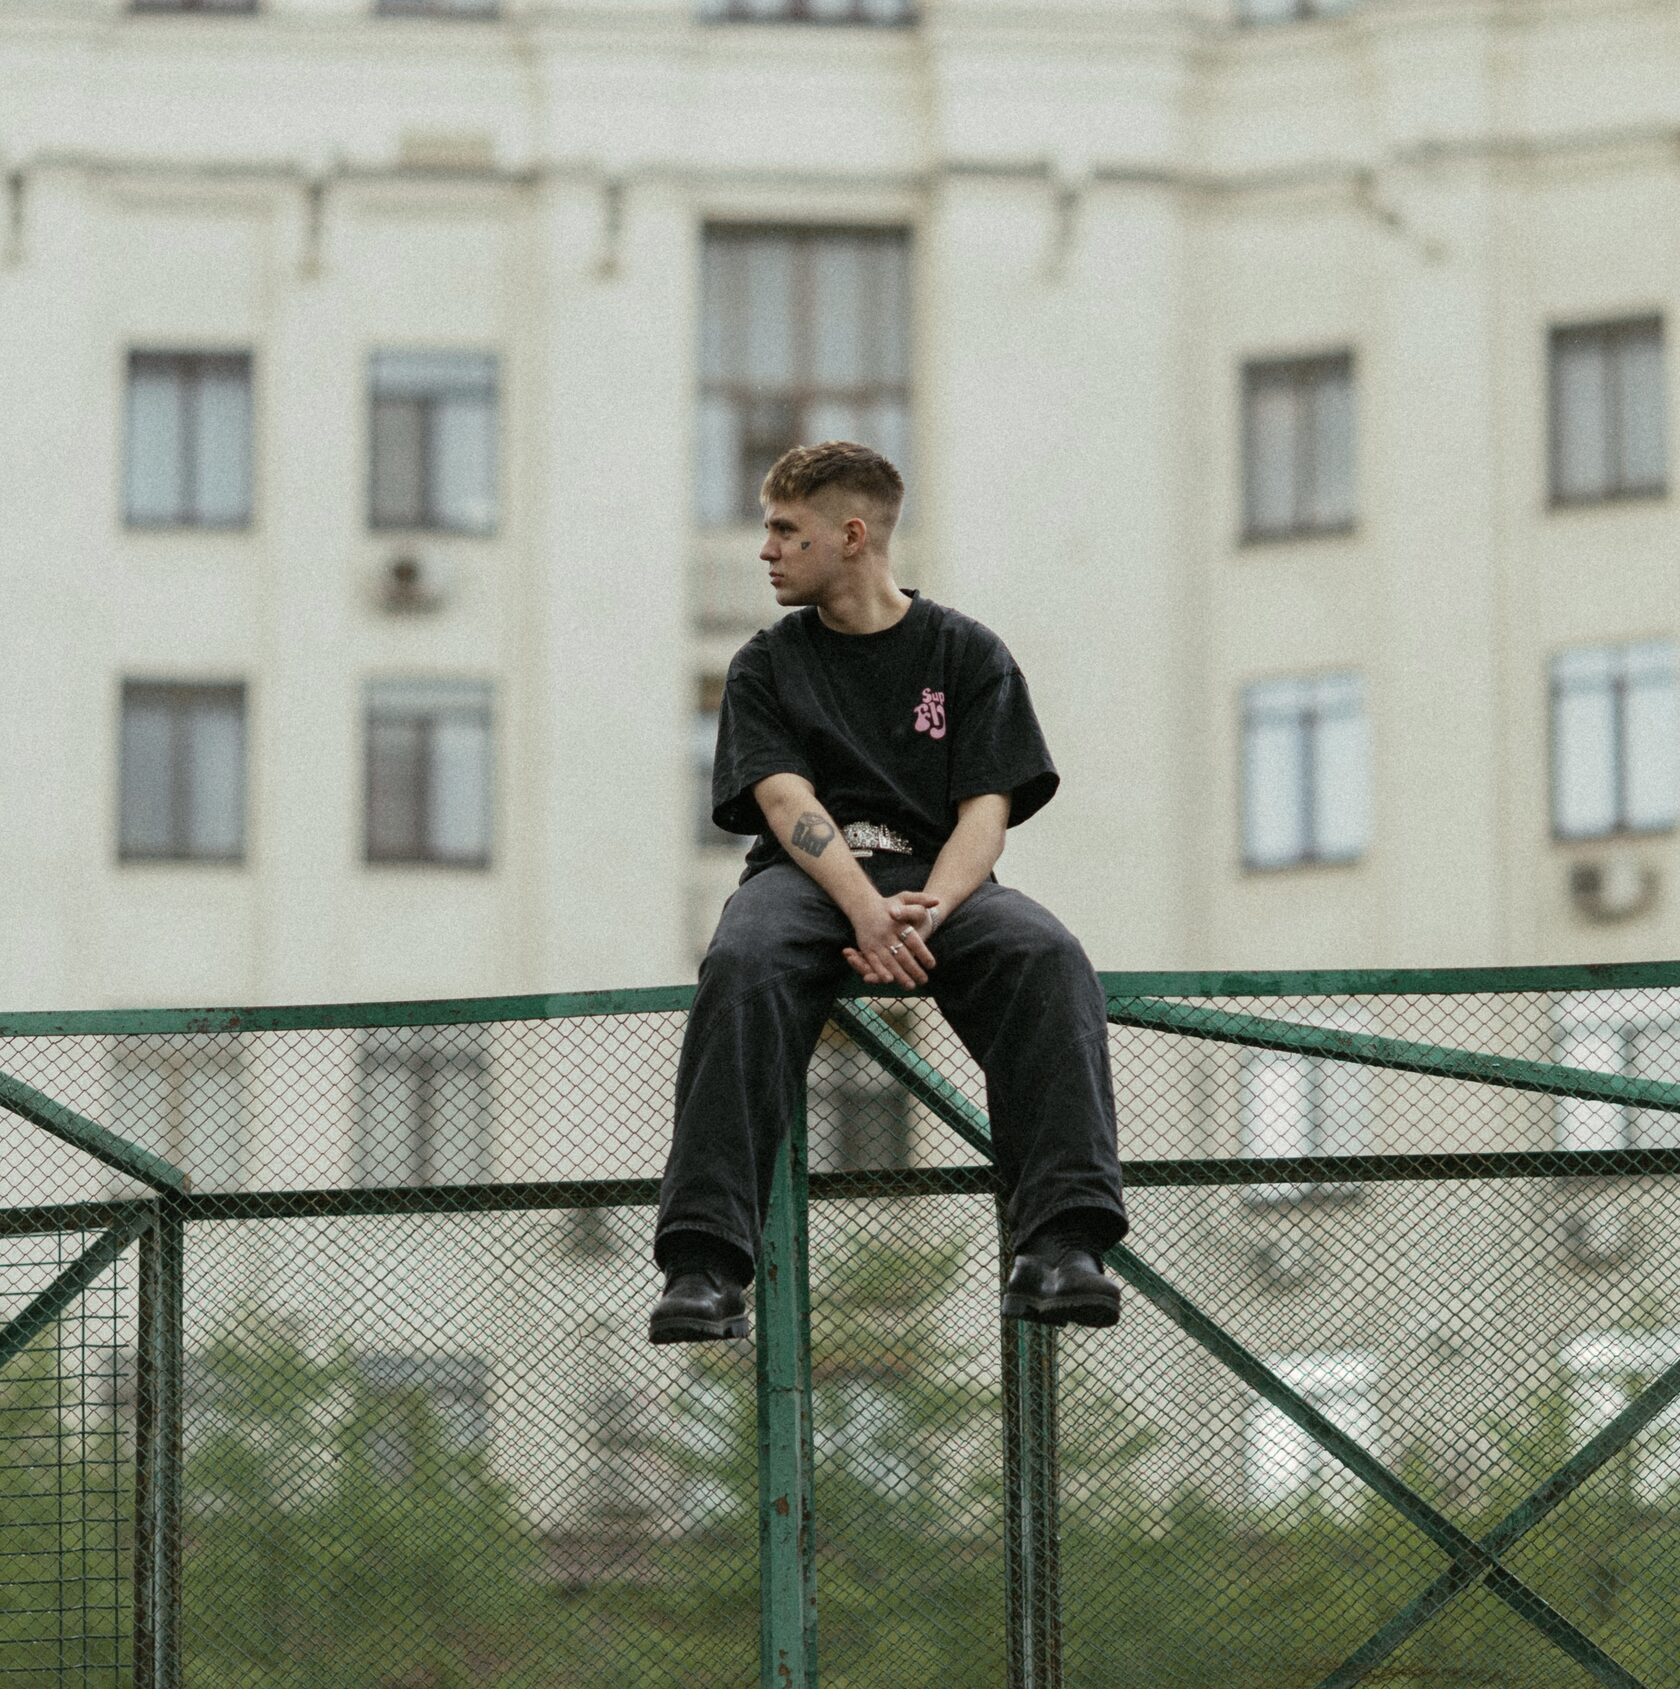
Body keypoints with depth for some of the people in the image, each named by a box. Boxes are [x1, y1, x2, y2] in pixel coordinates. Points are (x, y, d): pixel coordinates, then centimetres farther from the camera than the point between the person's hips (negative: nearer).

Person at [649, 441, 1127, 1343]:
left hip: (939, 882, 0)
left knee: (1045, 954, -33)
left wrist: (925, 912, -21)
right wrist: (866, 909, -23)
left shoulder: (968, 653, 12)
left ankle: (1057, 1247, -44)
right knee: (742, 965, -36)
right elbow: (787, 799, -3)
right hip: (803, 878, 0)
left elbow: (988, 807, 1)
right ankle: (703, 1263, -45)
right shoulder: (766, 667, 14)